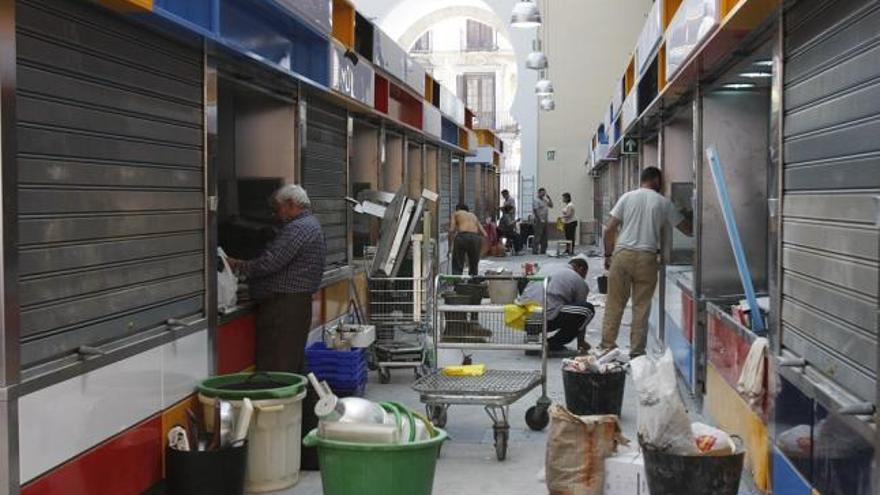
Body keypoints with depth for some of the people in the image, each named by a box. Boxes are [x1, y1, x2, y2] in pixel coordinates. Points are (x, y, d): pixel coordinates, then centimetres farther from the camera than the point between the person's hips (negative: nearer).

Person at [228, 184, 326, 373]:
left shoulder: (298, 228, -14)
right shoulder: (310, 224, 20)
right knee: (294, 364, 13)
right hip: (296, 303, 11)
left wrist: (237, 265, -6)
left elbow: (268, 263, -21)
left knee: (275, 368, -10)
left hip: (284, 306, -11)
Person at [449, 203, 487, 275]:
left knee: (457, 267, 0)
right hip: (476, 237, 3)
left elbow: (451, 230, 4)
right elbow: (485, 234, 21)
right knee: (474, 267, 14)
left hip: (462, 237, -3)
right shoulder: (473, 216, 32)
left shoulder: (456, 213, 22)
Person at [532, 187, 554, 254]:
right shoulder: (536, 200, -10)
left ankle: (543, 250, 14)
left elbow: (551, 205, 17)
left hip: (545, 220, 9)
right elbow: (535, 211, -16)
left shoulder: (545, 200, 16)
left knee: (544, 236, 9)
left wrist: (549, 198, 7)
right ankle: (535, 250, -8)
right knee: (538, 236, -9)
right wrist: (539, 219, -20)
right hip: (539, 221, -9)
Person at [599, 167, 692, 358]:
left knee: (614, 304, 7)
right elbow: (686, 228, 11)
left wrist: (608, 255, 11)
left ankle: (607, 346, 12)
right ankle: (637, 351, 8)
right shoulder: (663, 203, 6)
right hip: (647, 258, -1)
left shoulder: (627, 197, 7)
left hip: (622, 254, 1)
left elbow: (609, 230, 2)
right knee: (641, 306, 5)